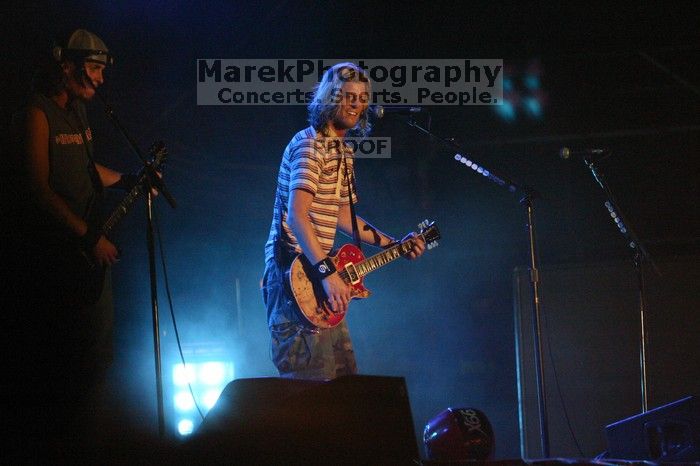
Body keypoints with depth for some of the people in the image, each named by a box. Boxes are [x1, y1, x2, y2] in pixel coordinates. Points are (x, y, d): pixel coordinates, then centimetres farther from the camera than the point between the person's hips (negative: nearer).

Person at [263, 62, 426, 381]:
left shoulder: (343, 152, 18)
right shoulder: (309, 144, -12)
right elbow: (296, 214, -23)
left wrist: (394, 244, 22)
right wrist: (327, 272, -30)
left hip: (318, 271, 10)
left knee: (345, 376, 11)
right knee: (312, 382, -14)